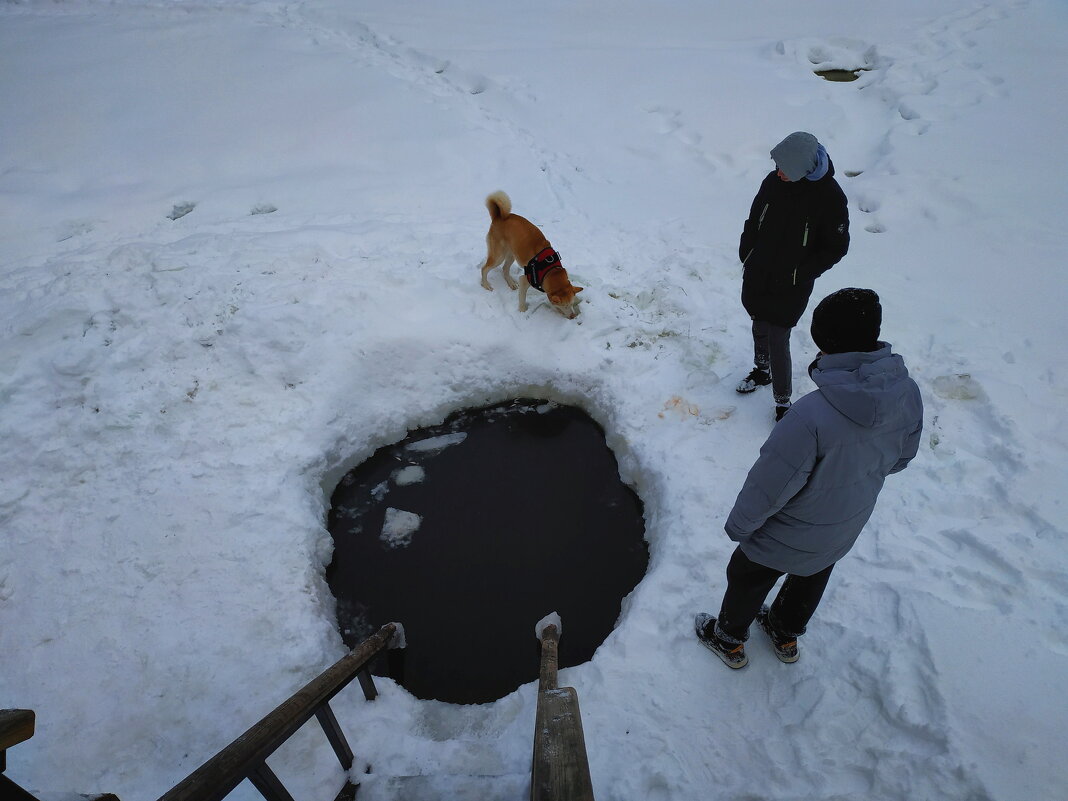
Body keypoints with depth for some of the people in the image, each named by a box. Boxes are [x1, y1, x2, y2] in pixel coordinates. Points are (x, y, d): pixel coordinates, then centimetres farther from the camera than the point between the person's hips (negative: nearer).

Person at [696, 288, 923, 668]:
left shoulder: (811, 416, -42)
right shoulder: (908, 393, -20)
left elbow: (769, 486, -30)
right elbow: (901, 456, -1)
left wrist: (738, 525, -11)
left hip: (784, 540, -6)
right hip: (843, 534, 6)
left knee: (747, 580, 23)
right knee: (810, 581, 33)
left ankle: (729, 639, 49)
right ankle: (786, 635, 60)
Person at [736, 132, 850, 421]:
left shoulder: (830, 197, -18)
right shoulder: (774, 181, -6)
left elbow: (836, 248, -8)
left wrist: (799, 274, -14)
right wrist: (746, 255, 6)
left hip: (791, 288, -5)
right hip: (757, 276, 5)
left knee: (778, 342, -2)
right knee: (759, 327, 21)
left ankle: (783, 402, 15)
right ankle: (762, 370, 48)